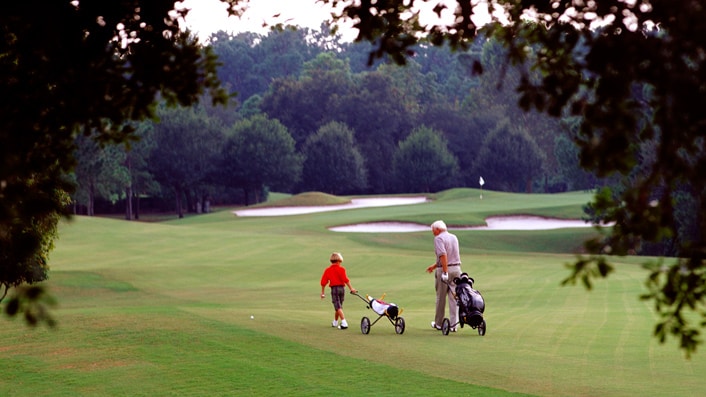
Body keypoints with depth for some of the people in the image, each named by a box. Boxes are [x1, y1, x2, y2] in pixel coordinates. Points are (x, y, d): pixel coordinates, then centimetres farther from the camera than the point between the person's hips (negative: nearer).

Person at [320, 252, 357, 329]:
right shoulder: (341, 269, -3)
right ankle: (335, 322, 33)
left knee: (338, 307, -6)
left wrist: (322, 292, 12)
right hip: (342, 288, 1)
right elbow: (345, 279, -14)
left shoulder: (327, 270, 3)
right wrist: (351, 288, -13)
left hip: (334, 288, -1)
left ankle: (344, 323, -22)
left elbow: (323, 282, 4)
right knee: (339, 306, 18)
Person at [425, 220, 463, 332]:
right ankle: (453, 324, 0)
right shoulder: (454, 237, 15)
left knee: (441, 297, 7)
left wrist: (445, 272, -24)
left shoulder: (438, 238, -9)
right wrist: (434, 266, 30)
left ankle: (438, 323, 19)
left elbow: (443, 255, -22)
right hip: (456, 268, 6)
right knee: (454, 297, 5)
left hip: (444, 269, -6)